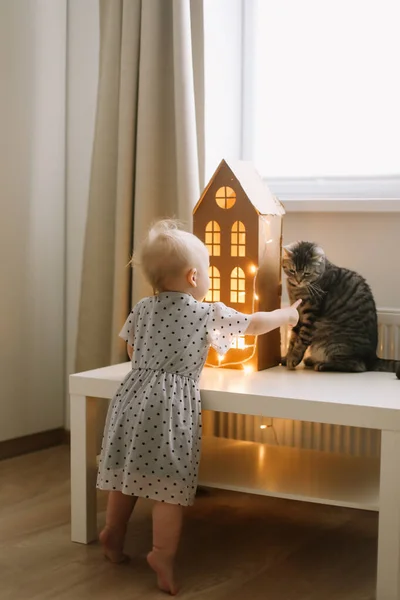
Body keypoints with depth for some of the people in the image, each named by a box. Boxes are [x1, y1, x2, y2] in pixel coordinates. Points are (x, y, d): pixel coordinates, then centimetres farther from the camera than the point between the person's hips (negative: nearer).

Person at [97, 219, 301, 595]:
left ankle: (113, 531, 29)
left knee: (129, 470, 18)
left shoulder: (142, 309, 9)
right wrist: (286, 315, 27)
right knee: (170, 484, -2)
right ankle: (162, 553, -5)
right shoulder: (209, 314, -3)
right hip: (172, 404, -6)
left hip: (135, 395, 6)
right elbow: (254, 324, 10)